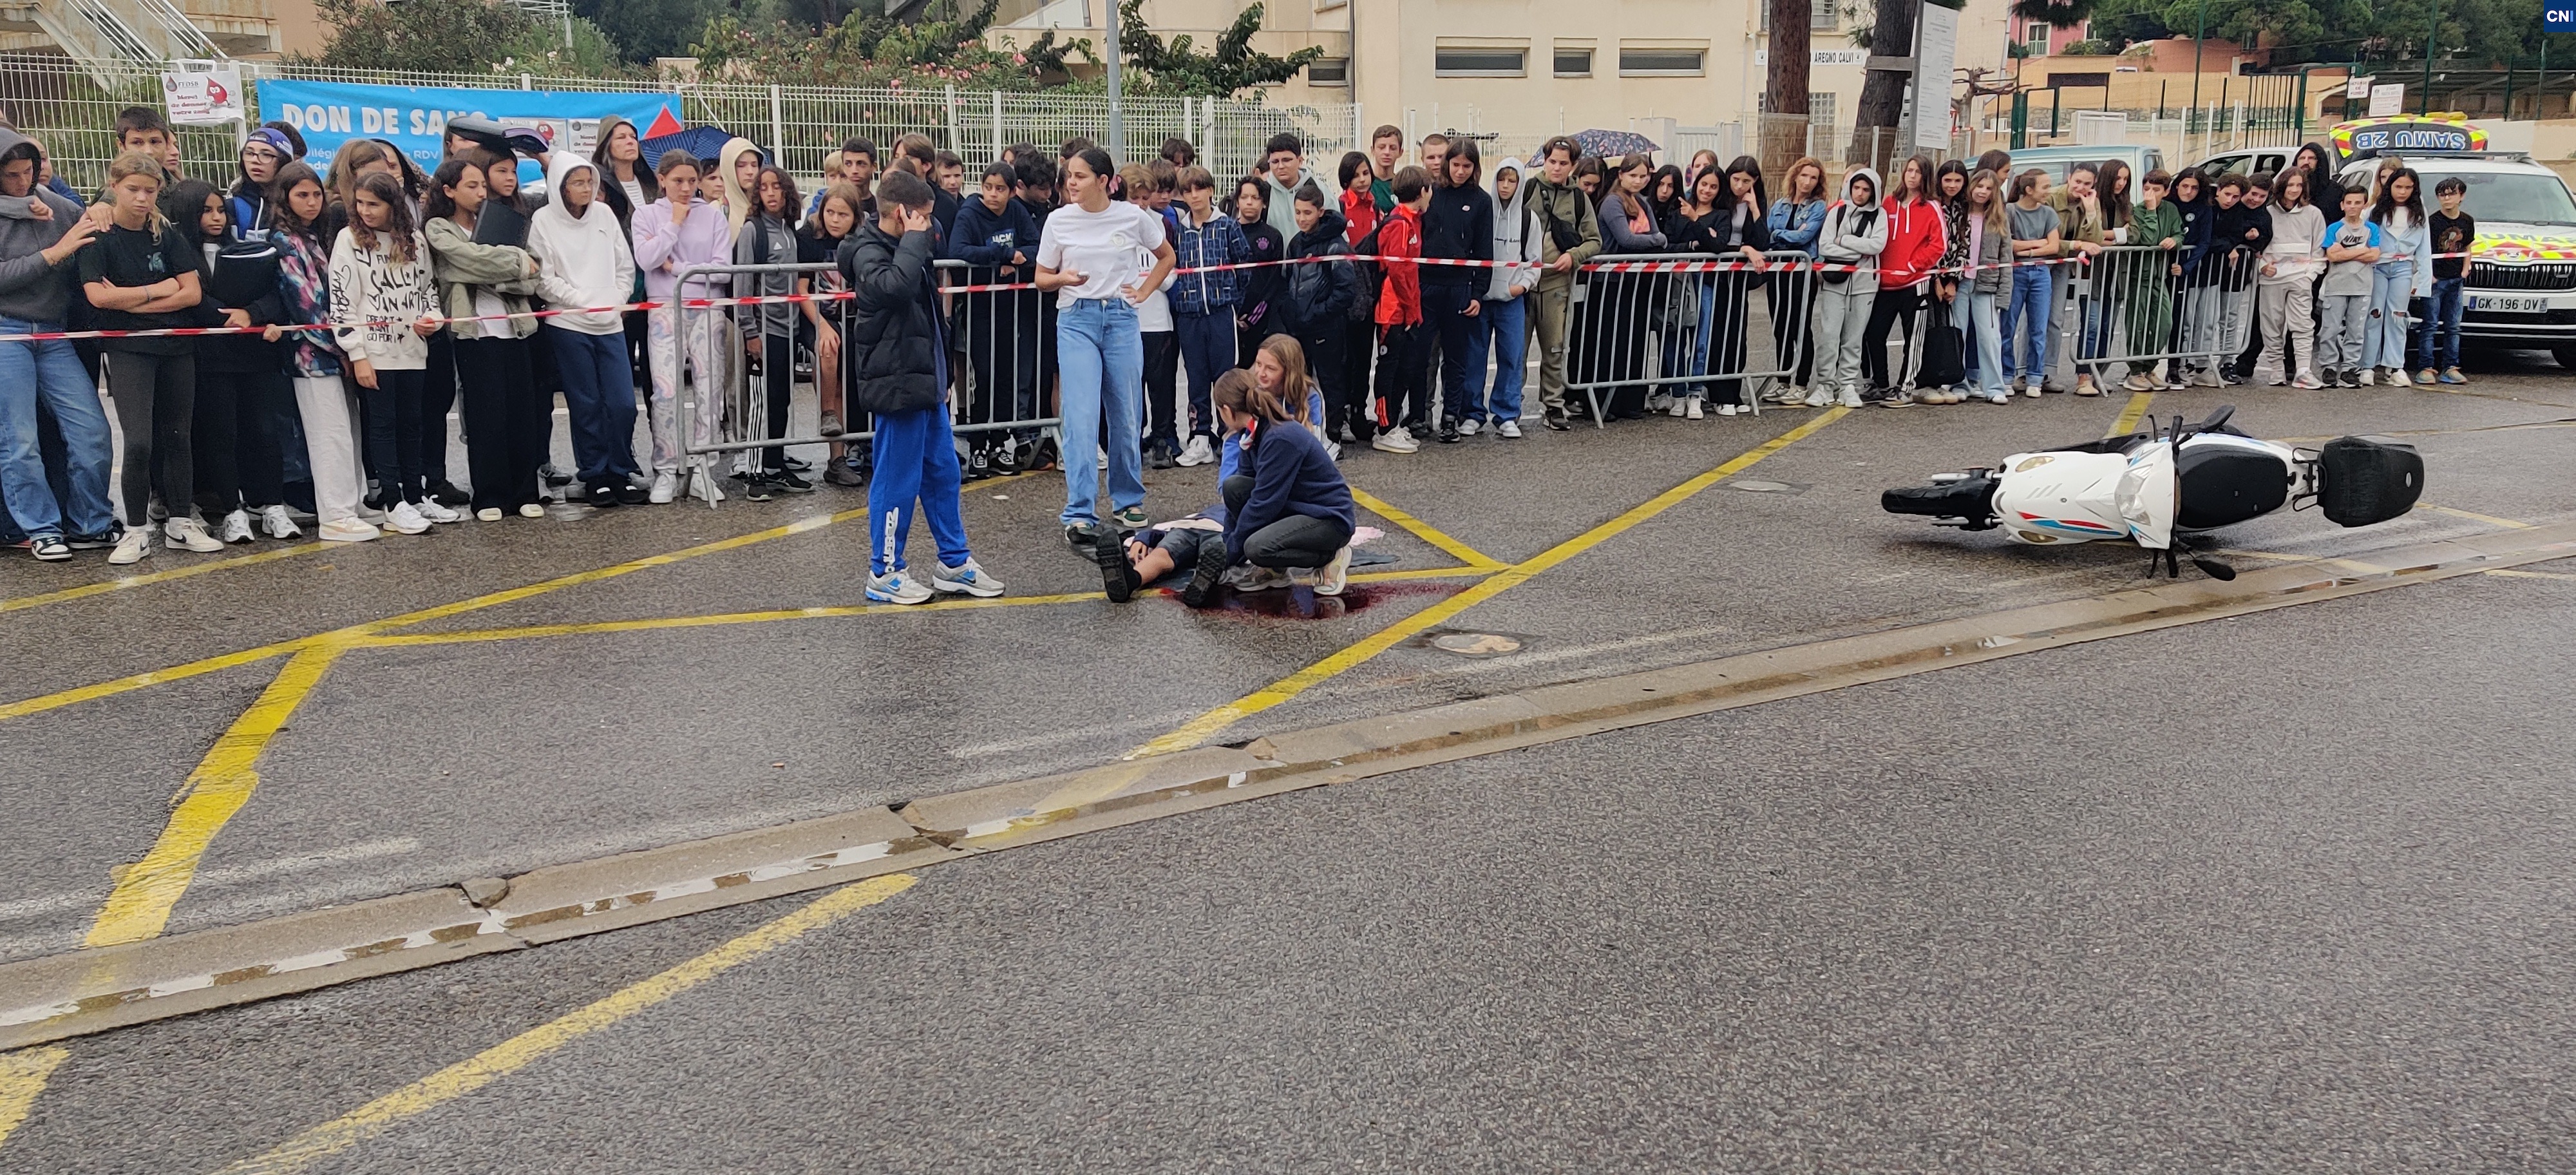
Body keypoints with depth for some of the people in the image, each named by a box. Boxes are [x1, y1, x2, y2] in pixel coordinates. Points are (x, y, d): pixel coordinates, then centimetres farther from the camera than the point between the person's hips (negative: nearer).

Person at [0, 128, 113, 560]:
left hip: (55, 334, 4)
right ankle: (42, 530, 11)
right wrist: (53, 253, -16)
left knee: (92, 434, 0)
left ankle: (88, 526, 13)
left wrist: (98, 221, -5)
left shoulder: (54, 204, 7)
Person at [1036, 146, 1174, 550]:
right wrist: (1064, 279, -13)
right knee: (1081, 416, -11)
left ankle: (1127, 501, 27)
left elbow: (1166, 256, 16)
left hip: (1121, 319, 1)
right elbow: (1042, 278, 7)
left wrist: (1144, 292, 6)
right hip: (1076, 321, -1)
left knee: (1126, 415, 8)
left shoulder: (1133, 217, -1)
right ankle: (1080, 515, -12)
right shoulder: (1059, 220, -1)